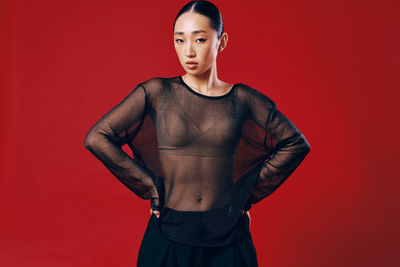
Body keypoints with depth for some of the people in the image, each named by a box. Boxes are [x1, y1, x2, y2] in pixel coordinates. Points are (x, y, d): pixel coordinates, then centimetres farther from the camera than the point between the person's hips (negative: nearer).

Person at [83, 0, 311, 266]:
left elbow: (297, 144, 6)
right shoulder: (157, 93, -4)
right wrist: (149, 188, -7)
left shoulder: (242, 99, -1)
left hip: (228, 239, 1)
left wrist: (249, 194, 3)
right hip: (169, 236, -1)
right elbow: (97, 138, -7)